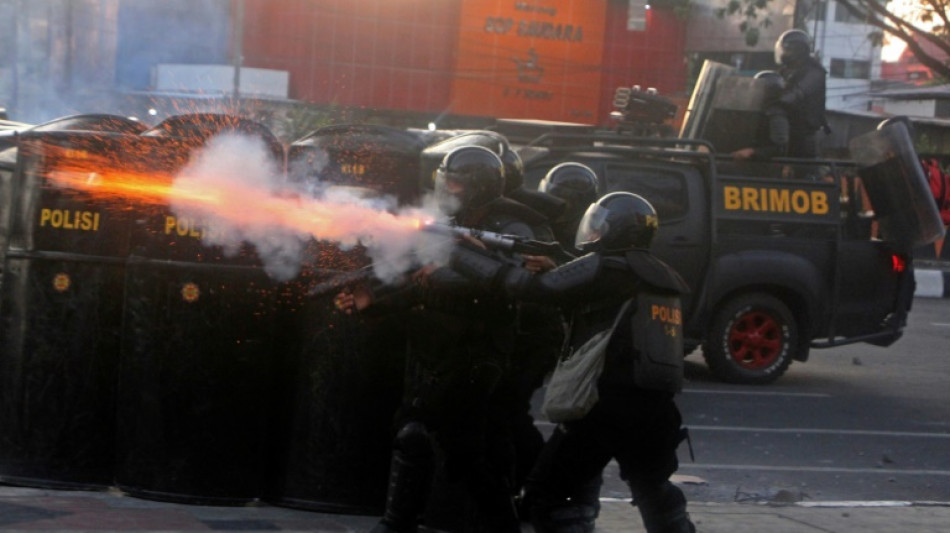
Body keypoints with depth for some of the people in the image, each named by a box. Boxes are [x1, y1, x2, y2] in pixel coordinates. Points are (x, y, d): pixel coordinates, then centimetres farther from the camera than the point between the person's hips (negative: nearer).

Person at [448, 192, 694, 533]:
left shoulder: (603, 268, -9)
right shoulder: (663, 278, 12)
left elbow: (534, 289, -13)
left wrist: (460, 258, -8)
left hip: (603, 405, -7)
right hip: (654, 408, 7)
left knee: (546, 496, 4)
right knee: (656, 494, 27)